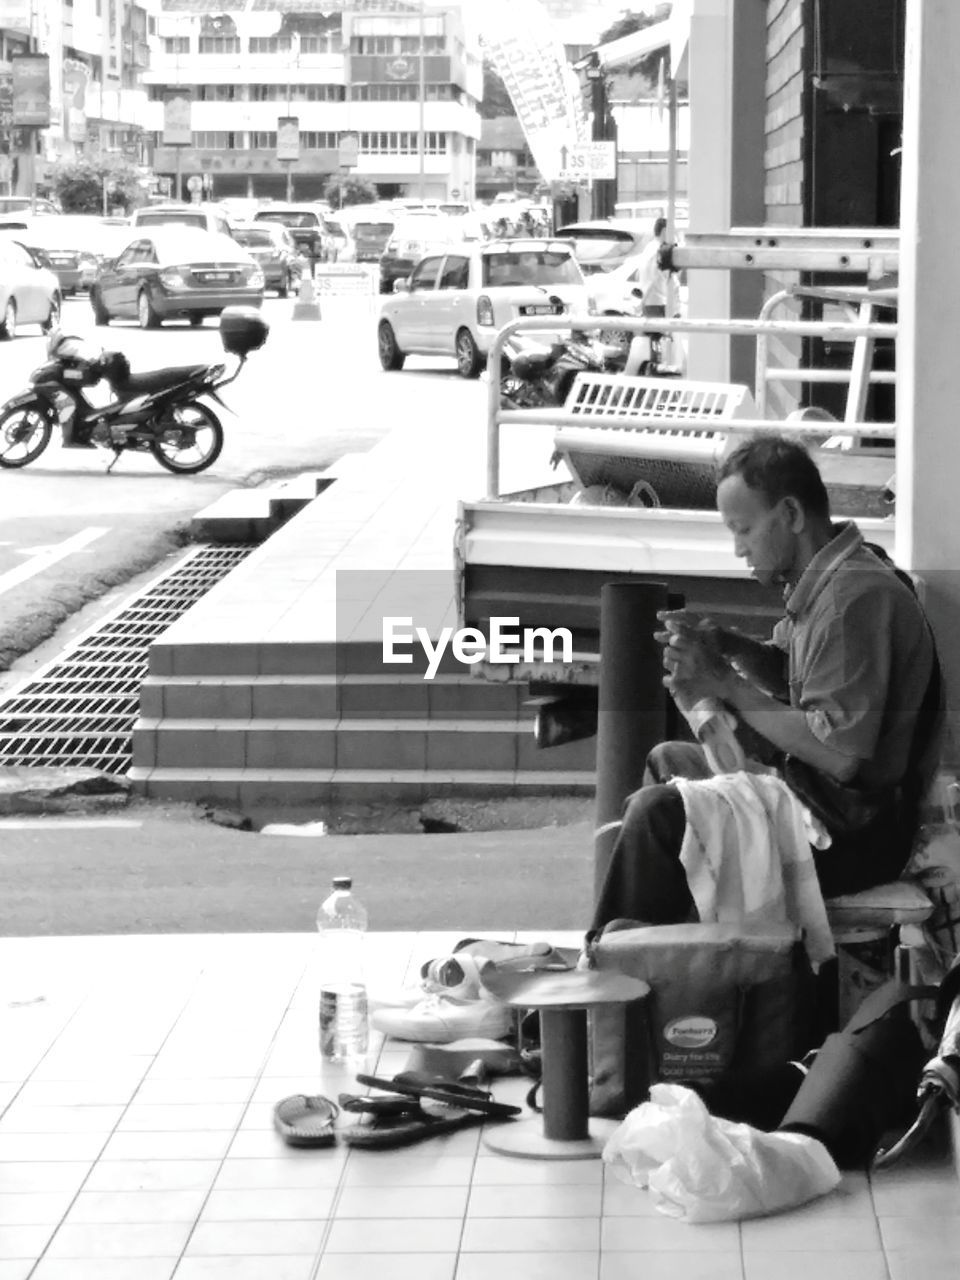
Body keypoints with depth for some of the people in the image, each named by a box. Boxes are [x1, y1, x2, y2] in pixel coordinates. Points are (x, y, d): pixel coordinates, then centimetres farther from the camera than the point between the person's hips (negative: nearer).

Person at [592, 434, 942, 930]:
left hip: (855, 833, -11)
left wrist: (727, 686, -21)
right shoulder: (826, 578, 8)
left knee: (657, 813, -18)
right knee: (666, 762, 23)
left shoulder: (854, 598, -24)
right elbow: (793, 676, 20)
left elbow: (839, 755, -28)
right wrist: (727, 646, 0)